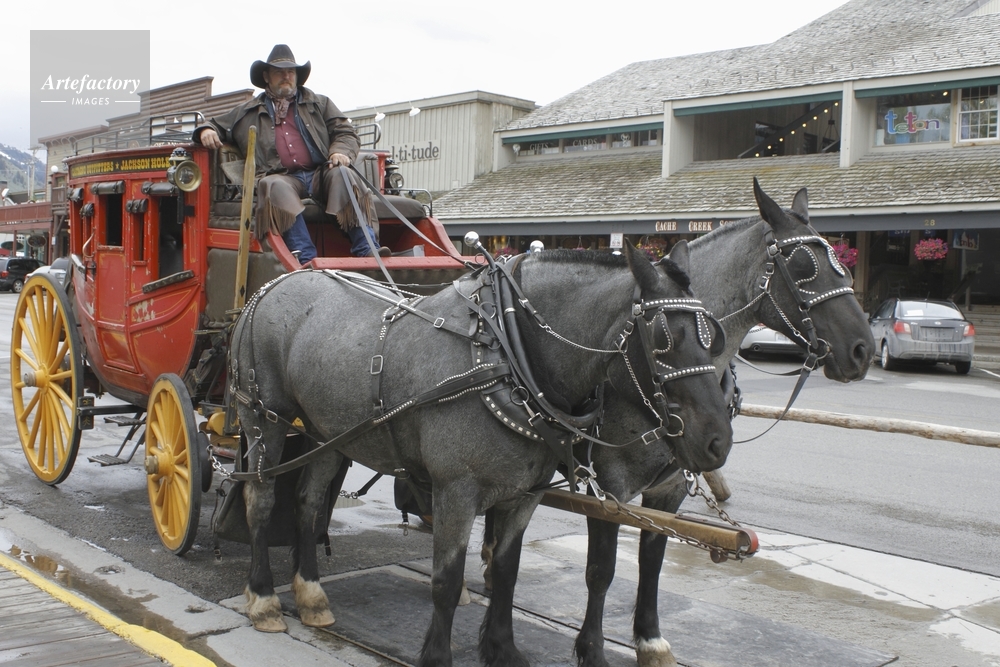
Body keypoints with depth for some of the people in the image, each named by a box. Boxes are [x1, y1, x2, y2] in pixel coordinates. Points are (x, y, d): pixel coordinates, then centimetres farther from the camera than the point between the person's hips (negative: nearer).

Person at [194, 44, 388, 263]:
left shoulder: (320, 104, 24)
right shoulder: (247, 113, 25)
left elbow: (346, 133, 16)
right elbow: (217, 125, 30)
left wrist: (341, 152, -8)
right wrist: (206, 131, 4)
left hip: (320, 173, 1)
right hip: (281, 177, -1)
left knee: (341, 175, -32)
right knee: (276, 187, -37)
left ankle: (366, 250, -42)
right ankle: (306, 258, -49)